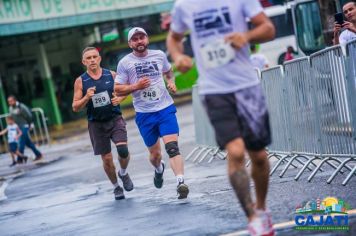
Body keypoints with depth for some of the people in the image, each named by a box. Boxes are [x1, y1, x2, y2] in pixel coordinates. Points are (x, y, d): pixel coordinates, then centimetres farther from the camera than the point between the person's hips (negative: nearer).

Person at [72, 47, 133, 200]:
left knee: (123, 150, -18)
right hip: (96, 123, 0)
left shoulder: (112, 75, -1)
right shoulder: (80, 81, -3)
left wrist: (119, 99, -8)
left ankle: (123, 173, 14)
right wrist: (86, 98, -21)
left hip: (115, 119, 0)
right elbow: (75, 107, -2)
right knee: (107, 159, 5)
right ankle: (116, 187, 28)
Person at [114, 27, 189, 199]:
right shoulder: (125, 63, -1)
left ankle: (180, 183, -25)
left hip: (165, 108, 0)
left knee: (172, 147, -18)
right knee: (154, 153, 10)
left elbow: (169, 72, 25)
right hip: (144, 114, 0)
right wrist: (136, 86, -15)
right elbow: (117, 89, 1)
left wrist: (171, 82, 3)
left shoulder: (159, 55, 6)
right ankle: (159, 169, 44)